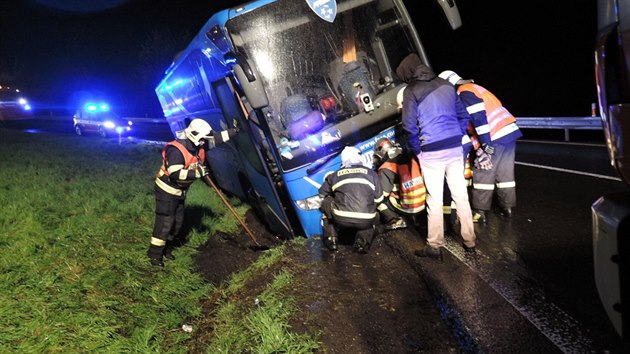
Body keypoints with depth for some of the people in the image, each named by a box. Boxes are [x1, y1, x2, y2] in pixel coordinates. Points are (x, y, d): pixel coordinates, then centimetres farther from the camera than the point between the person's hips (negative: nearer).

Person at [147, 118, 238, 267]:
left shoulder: (198, 146, -3)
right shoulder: (176, 149, -28)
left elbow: (216, 139, 9)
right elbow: (175, 173, -35)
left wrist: (234, 131, 7)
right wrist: (197, 173, -34)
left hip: (179, 191, 9)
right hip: (166, 190, -9)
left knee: (178, 221, 14)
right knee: (165, 222, -7)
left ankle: (166, 249, 30)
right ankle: (155, 254, 4)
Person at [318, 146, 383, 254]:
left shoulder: (334, 175, 12)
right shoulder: (371, 173, 12)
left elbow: (322, 194, 24)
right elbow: (378, 199, 17)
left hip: (340, 220, 0)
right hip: (365, 221, 1)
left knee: (326, 203, 28)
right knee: (375, 215, 35)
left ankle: (331, 239, 18)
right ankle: (362, 242, 11)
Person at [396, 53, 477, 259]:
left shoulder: (411, 91, -6)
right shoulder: (446, 85, 10)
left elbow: (410, 126, -10)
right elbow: (463, 116, 13)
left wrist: (416, 150, 3)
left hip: (431, 152, -5)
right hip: (455, 148, 5)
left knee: (434, 200, 2)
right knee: (461, 196, 10)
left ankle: (435, 246, 9)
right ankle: (469, 242, 19)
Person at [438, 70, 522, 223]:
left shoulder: (464, 93, -6)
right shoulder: (474, 88, 24)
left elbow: (479, 116, -18)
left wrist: (485, 144, -20)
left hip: (495, 138, -9)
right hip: (509, 132, 9)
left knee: (483, 174, -1)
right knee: (505, 173, 15)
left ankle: (480, 212, 5)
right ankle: (507, 207, 24)